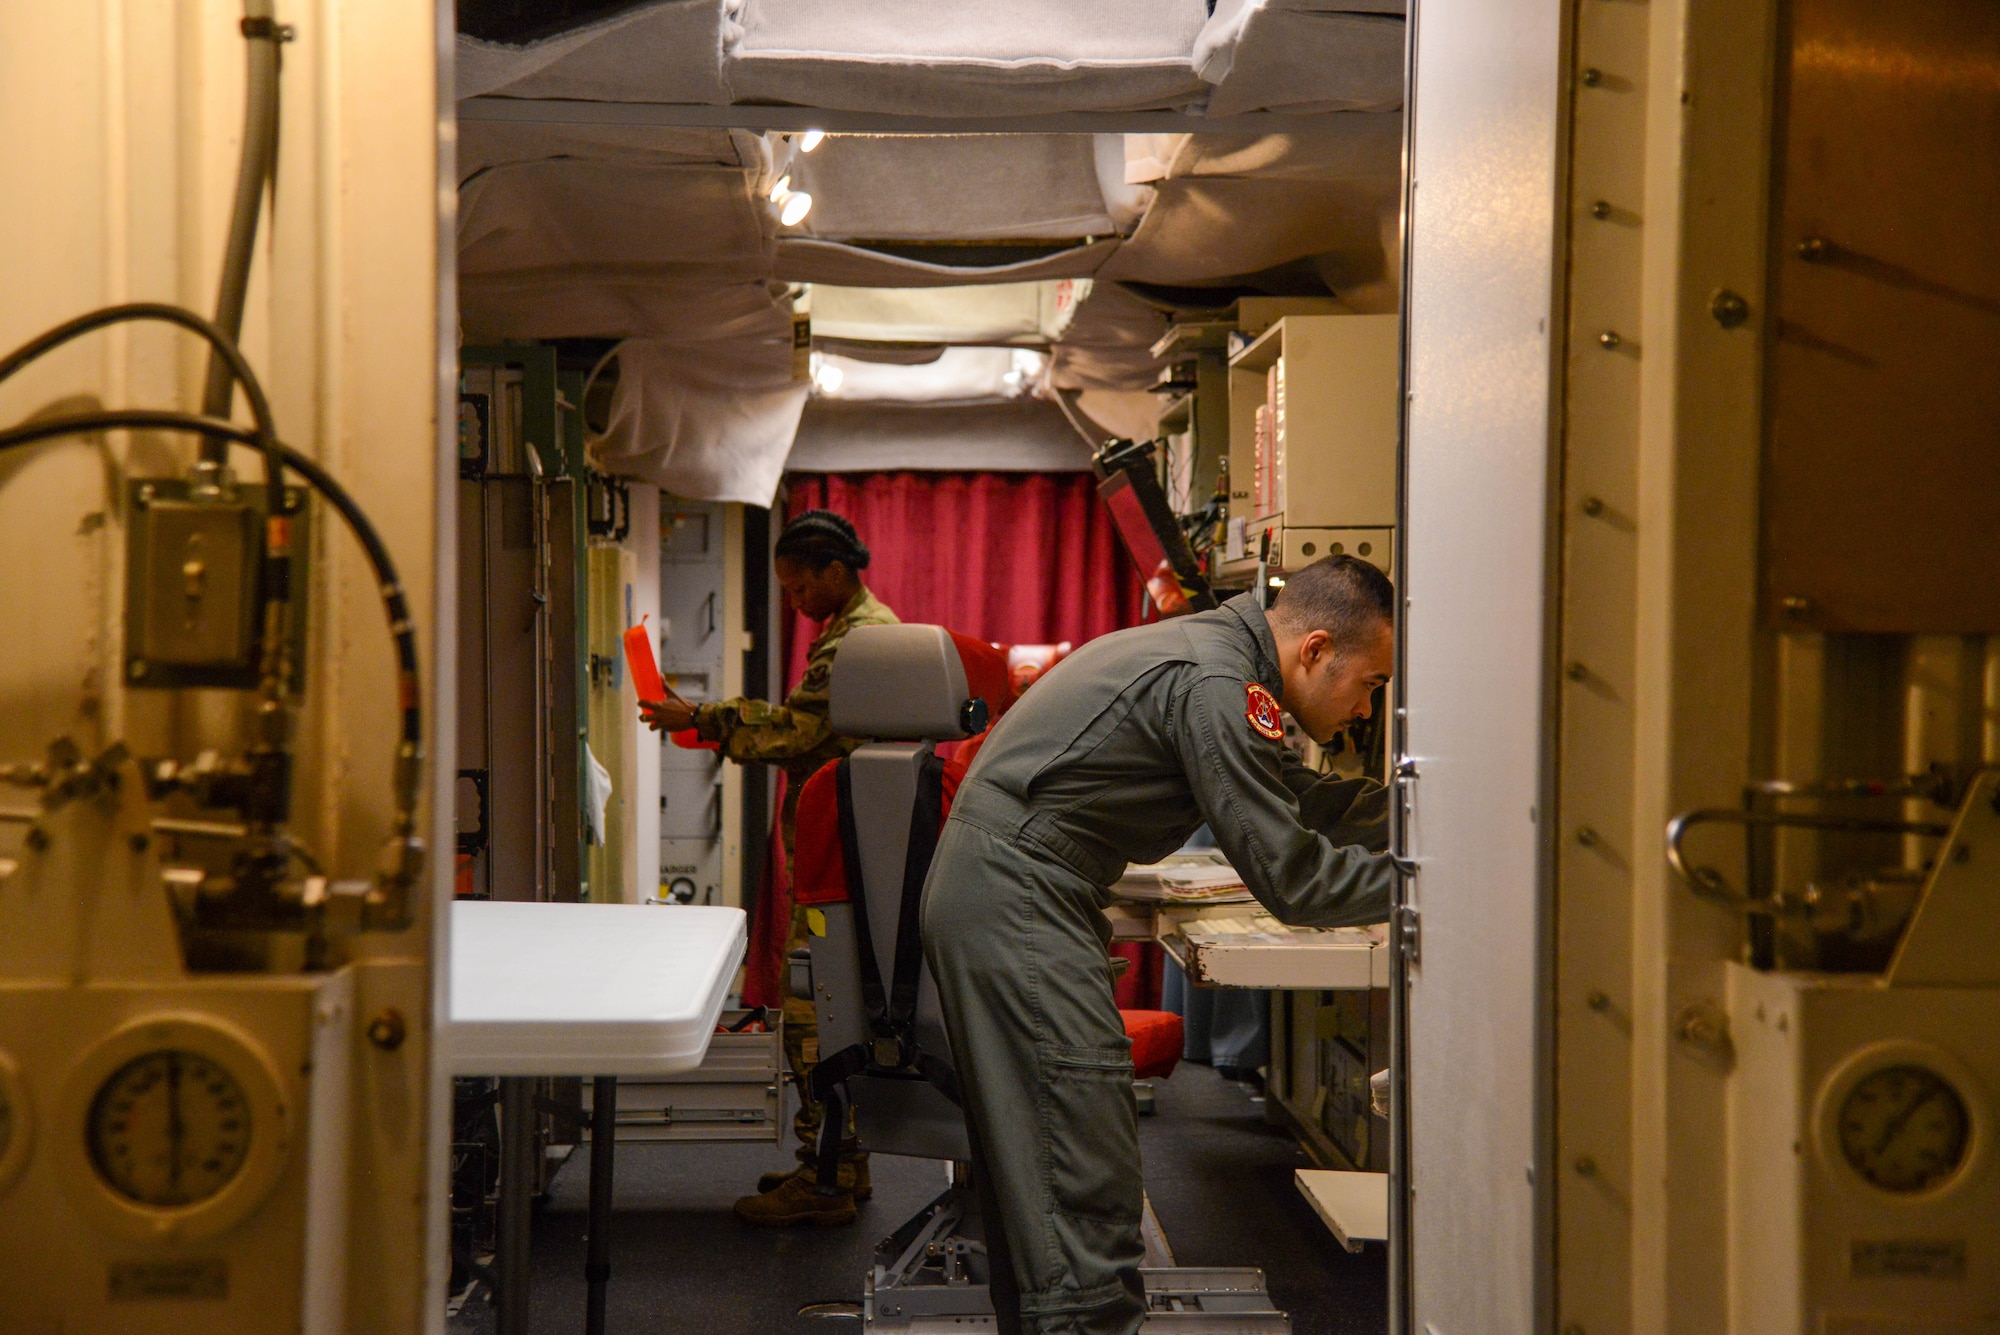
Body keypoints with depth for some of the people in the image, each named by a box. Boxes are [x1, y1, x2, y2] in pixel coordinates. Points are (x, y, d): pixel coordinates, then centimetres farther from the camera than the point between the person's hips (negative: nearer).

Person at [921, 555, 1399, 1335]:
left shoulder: (1209, 651, 14)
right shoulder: (1214, 683, -17)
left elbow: (1299, 801, 22)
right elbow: (1290, 876, -16)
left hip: (988, 892, 11)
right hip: (1017, 909, -11)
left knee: (1027, 1170, 14)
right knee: (1087, 1197, -10)